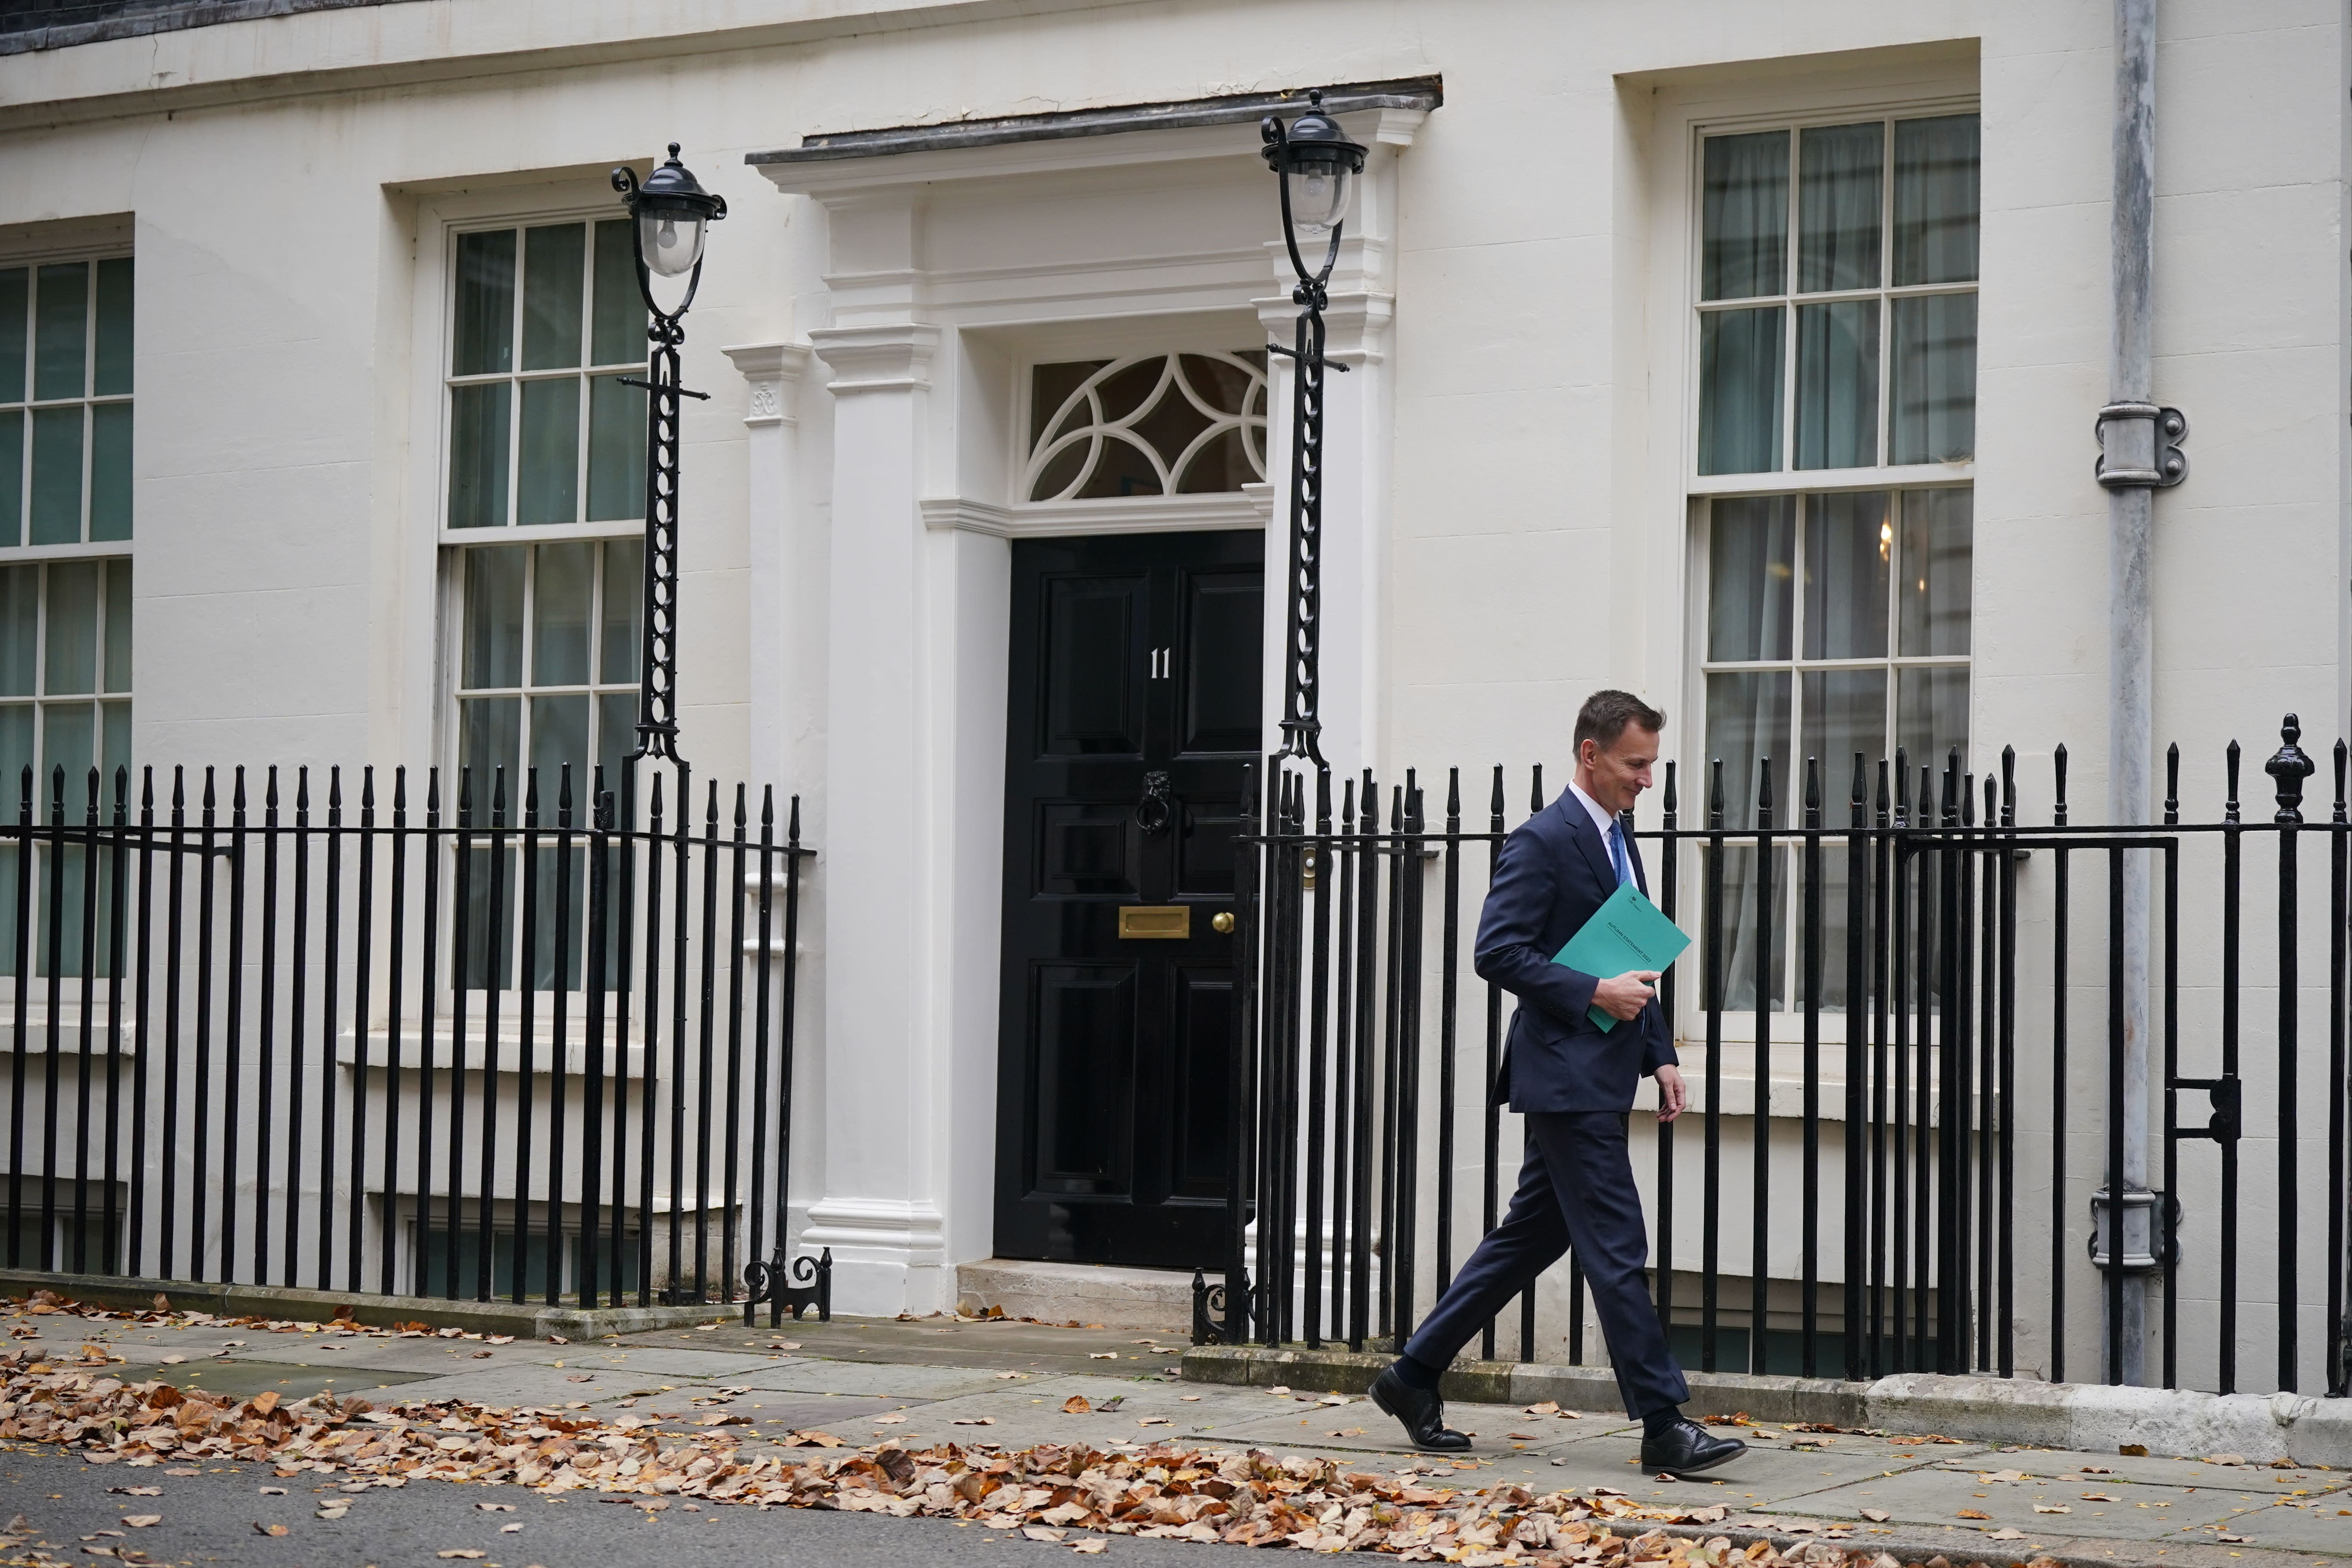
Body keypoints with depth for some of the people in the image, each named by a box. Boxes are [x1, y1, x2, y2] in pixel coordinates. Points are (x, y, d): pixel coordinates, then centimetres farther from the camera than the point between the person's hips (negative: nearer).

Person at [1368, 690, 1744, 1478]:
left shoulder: (1618, 839, 18)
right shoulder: (1543, 842, -12)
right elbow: (1499, 951, -18)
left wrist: (1660, 1056, 16)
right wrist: (1595, 993, -21)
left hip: (1598, 1078, 10)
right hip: (1566, 1074, -10)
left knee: (1530, 1238, 14)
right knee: (1617, 1249, -8)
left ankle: (1413, 1376, 22)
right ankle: (1664, 1428, -4)